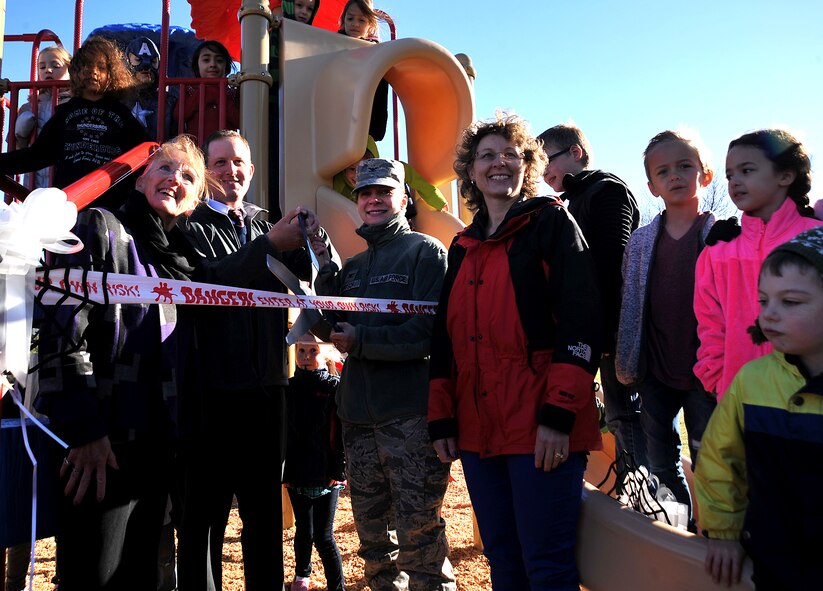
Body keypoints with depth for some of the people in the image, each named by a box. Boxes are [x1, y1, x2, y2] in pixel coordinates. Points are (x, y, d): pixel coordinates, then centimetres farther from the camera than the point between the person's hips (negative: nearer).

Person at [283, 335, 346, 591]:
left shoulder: (335, 387, -5)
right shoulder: (289, 388, 5)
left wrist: (338, 471, -10)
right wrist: (284, 471, 4)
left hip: (327, 476, -3)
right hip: (297, 476, 3)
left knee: (323, 537, -1)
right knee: (304, 532, 15)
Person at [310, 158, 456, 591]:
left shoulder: (426, 252, -1)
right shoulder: (353, 267, 19)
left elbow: (431, 331, -12)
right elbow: (332, 329, 11)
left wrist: (361, 340, -13)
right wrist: (325, 272, 0)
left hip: (411, 416, -6)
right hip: (358, 417, 7)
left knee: (418, 534, -2)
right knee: (372, 534, 15)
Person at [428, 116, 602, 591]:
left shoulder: (551, 221, 0)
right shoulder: (463, 247, 17)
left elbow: (580, 318, -10)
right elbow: (446, 337, 18)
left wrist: (560, 413, -17)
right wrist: (442, 418, 11)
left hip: (541, 426, -5)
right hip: (477, 427, 6)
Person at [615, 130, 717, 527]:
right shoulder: (640, 241, 6)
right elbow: (630, 305, 6)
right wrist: (626, 365, 3)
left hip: (705, 372, -3)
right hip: (655, 373, 3)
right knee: (659, 461, 13)